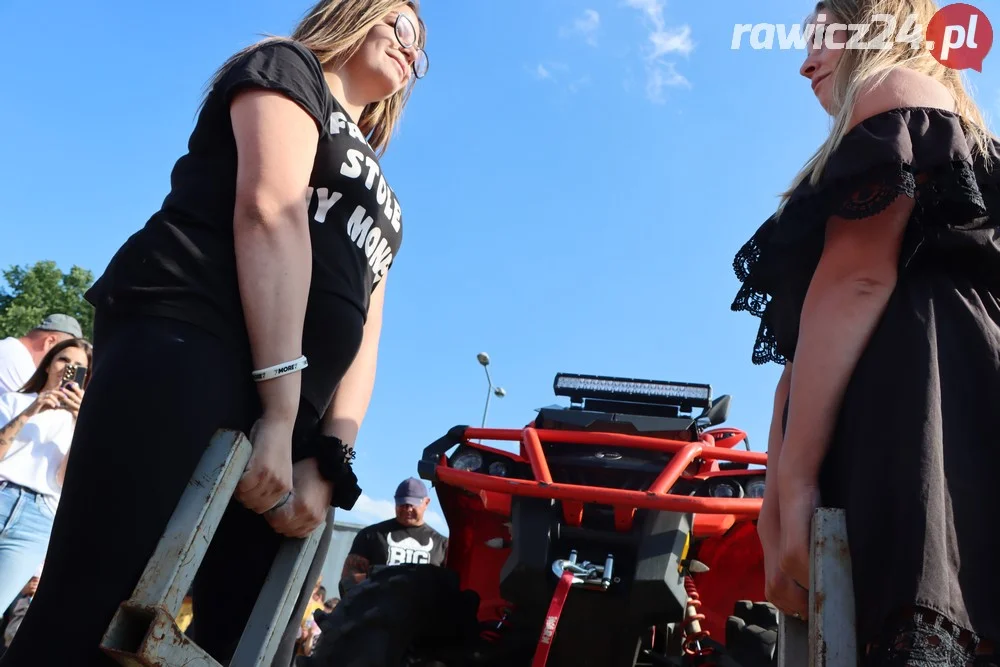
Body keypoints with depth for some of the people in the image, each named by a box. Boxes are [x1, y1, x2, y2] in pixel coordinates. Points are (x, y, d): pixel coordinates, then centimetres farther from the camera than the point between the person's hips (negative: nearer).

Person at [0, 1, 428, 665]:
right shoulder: (288, 67, 14)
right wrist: (280, 409, -16)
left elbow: (363, 332, 18)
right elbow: (272, 212, -5)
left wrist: (329, 458, 0)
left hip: (284, 420, 7)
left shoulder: (377, 197, 32)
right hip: (186, 347, -7)